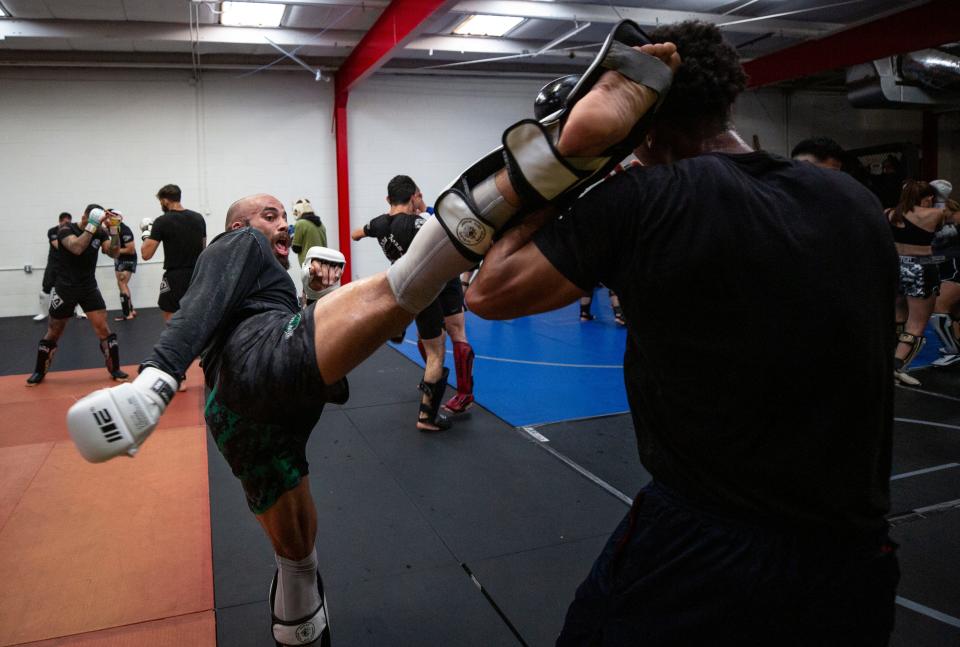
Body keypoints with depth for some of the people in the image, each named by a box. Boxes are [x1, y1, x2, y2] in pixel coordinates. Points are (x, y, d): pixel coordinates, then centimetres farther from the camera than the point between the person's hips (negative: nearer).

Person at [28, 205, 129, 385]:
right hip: (65, 288, -2)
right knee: (53, 333, 7)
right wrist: (93, 225, -33)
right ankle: (39, 371, 25)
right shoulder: (66, 229, -11)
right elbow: (77, 248, -30)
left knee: (103, 329, -6)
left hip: (89, 287, 3)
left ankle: (115, 369, 5)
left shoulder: (99, 233, 1)